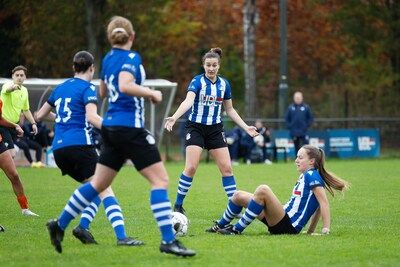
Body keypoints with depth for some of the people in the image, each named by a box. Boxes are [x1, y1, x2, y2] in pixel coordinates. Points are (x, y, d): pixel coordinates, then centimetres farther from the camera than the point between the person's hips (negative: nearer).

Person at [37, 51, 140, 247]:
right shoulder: (87, 88, -1)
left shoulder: (60, 88, 20)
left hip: (58, 149, 7)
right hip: (80, 145, -7)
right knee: (105, 189, -11)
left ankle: (83, 226, -4)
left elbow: (39, 115, 31)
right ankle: (121, 236, -26)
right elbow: (92, 117, -18)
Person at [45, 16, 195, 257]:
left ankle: (60, 225, 19)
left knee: (98, 183, 16)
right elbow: (125, 85, -28)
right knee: (160, 180, -7)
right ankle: (168, 240, -14)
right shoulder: (131, 58, -10)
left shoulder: (108, 59, 14)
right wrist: (152, 93, -15)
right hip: (130, 127, -8)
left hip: (111, 126, 8)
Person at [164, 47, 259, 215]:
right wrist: (174, 118, -44)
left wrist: (245, 127, 8)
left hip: (215, 129, 4)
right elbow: (188, 101, -27)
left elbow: (229, 110, 14)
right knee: (191, 168, -14)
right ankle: (178, 205, -2)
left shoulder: (224, 84, 3)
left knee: (226, 168, -3)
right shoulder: (197, 81, -11)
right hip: (196, 127, -4)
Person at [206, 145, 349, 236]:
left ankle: (237, 229, -22)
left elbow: (324, 203, -15)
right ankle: (220, 226, 26)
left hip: (289, 225, -10)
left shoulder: (311, 175, -7)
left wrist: (326, 230, -21)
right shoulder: (305, 176, 19)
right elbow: (318, 206, 23)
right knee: (239, 196, 11)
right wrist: (310, 231, 19)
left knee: (262, 190, -31)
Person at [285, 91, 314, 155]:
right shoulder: (290, 107, 3)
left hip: (304, 132, -2)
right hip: (294, 132, 2)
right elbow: (287, 118, 9)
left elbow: (311, 118, 5)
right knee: (297, 148, 7)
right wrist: (289, 126, -1)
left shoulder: (306, 107, 0)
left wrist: (307, 126, -4)